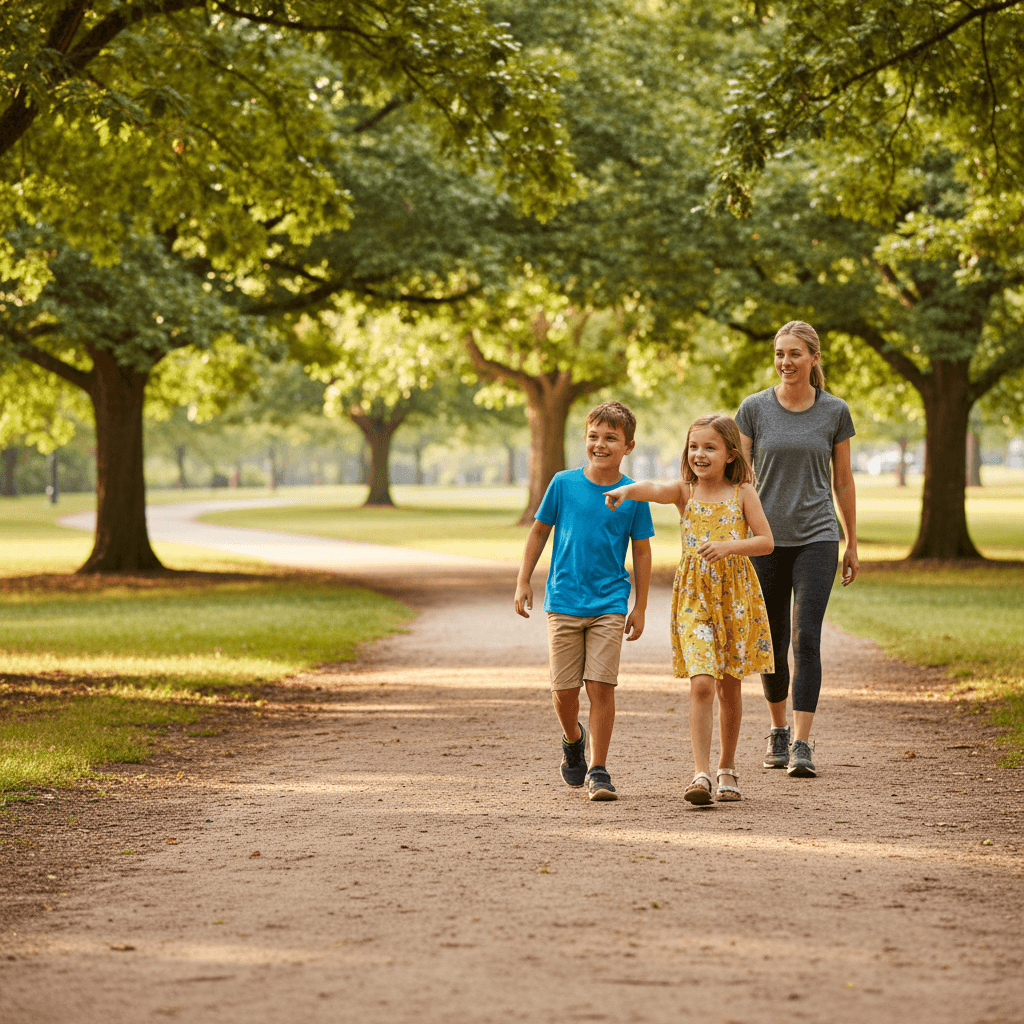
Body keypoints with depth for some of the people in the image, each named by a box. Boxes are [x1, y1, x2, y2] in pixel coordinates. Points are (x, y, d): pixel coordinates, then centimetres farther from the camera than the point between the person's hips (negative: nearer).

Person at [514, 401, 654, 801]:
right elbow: (539, 531, 10)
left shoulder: (633, 495, 0)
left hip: (609, 605, -1)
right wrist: (523, 582, 7)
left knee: (601, 686, -8)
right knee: (564, 689, 3)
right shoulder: (564, 483, 0)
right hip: (563, 600, 1)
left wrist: (640, 607, 6)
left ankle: (598, 771, 1)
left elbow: (641, 551, 6)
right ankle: (573, 739, 35)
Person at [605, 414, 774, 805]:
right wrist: (625, 490, -42)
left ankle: (727, 767, 28)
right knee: (702, 683, -14)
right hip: (694, 597, -1)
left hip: (735, 595, 1)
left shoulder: (742, 493, 0)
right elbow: (652, 490, -20)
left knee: (730, 686, 12)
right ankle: (701, 774, -14)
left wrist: (729, 546, -21)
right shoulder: (685, 491, 0)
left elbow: (766, 541, -4)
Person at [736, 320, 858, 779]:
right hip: (765, 539, 1)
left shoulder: (834, 411, 2)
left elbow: (843, 480, 10)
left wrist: (852, 545, 13)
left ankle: (801, 746, -13)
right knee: (772, 644, 8)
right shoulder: (754, 408, 0)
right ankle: (778, 731, 29)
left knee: (806, 638, -12)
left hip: (816, 538, -1)